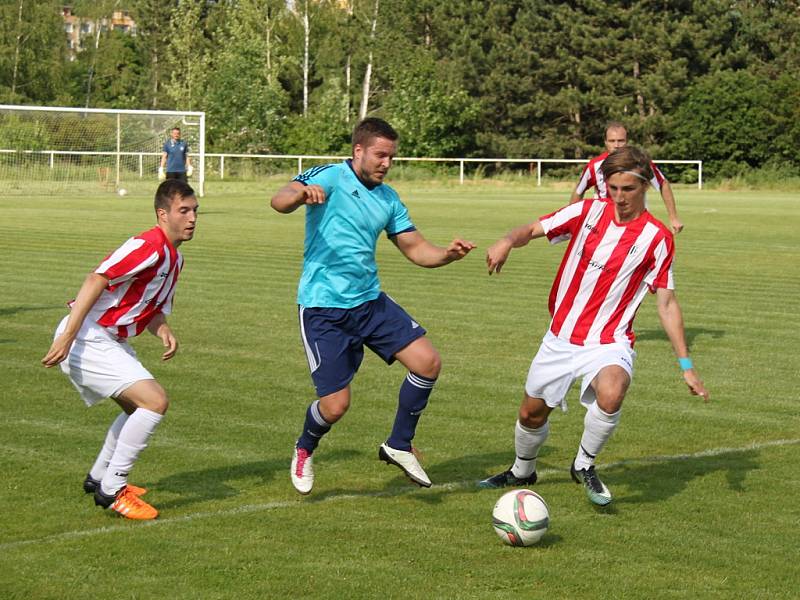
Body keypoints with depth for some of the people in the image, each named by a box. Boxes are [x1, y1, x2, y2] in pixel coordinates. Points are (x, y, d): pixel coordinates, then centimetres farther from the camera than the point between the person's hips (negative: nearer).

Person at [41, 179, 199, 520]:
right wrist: (67, 336, -28)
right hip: (87, 338, -11)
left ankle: (99, 477, 38)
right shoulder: (150, 246, -18)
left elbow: (153, 309, 20)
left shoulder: (174, 258, 14)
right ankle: (112, 490, -12)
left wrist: (163, 331, -4)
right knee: (155, 401, -19)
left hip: (110, 340, 11)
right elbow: (96, 281, -24)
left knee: (139, 407, 25)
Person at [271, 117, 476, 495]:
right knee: (335, 404, -7)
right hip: (323, 309, -6)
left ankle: (399, 446, 12)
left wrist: (447, 254, -8)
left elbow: (415, 248, 13)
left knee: (428, 363, -6)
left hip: (371, 301, 6)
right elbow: (279, 201, -26)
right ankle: (304, 451, 27)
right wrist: (301, 194, -50)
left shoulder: (387, 198, 10)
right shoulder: (329, 178, -10)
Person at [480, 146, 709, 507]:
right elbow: (534, 229, -1)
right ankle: (522, 472, 47)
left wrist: (686, 365, -7)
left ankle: (584, 465, -7)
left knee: (611, 393, -34)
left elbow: (666, 303, -5)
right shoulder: (589, 211, -3)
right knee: (531, 413, 14)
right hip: (560, 338, 3)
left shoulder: (657, 238, -9)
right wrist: (508, 241, -25)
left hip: (609, 343, -3)